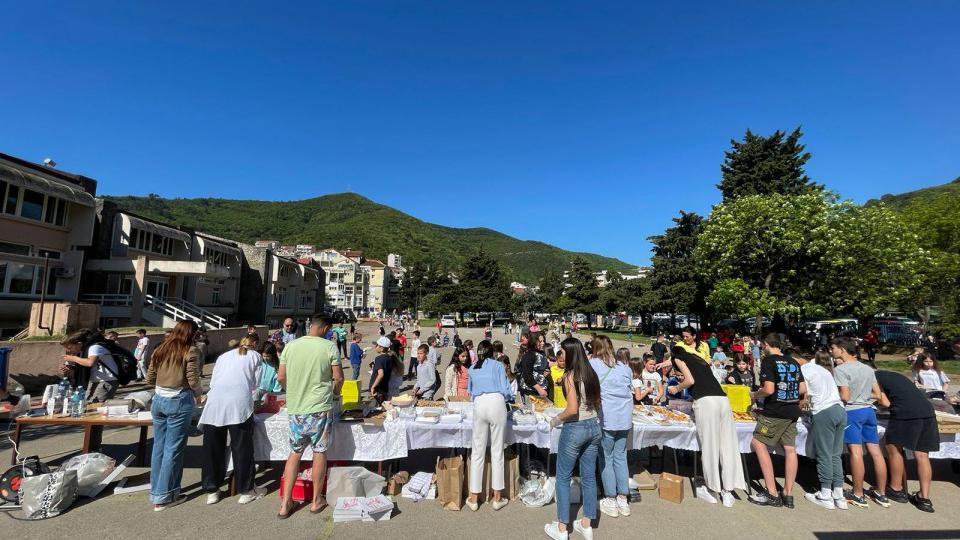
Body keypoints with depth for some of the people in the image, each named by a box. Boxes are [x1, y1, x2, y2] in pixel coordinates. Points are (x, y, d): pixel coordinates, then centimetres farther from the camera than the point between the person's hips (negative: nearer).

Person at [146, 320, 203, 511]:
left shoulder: (160, 349, 10)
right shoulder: (190, 351, -9)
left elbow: (149, 378, 12)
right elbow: (193, 380, -12)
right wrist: (197, 394, 6)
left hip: (158, 400, 7)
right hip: (179, 402, -6)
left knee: (158, 447, 16)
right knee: (173, 450, 3)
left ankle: (155, 491, 27)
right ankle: (163, 497, 11)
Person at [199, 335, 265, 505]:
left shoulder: (223, 356, 26)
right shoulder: (255, 356, 16)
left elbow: (212, 382, 23)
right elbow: (256, 384, 14)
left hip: (215, 402, 4)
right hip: (239, 403, -3)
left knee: (213, 447, 15)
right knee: (242, 447, 7)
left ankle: (212, 491, 27)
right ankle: (246, 490, 18)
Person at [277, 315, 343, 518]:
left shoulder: (291, 346, 0)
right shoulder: (329, 347, -10)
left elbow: (281, 377, 4)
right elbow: (338, 378, -8)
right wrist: (335, 393, 13)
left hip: (295, 409, 3)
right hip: (320, 408, -3)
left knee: (294, 452, 16)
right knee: (320, 452, 11)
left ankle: (286, 503, 19)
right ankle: (316, 500, 23)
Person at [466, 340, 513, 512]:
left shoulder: (472, 368, 20)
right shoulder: (498, 365, 10)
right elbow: (505, 390, 4)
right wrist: (510, 397, 25)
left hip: (479, 406, 2)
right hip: (496, 403, -2)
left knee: (478, 451, 9)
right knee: (497, 451, 6)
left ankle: (473, 499, 15)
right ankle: (497, 498, 15)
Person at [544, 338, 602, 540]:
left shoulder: (570, 375, -17)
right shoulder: (591, 373, 3)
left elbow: (572, 409, -21)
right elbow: (597, 403, 11)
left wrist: (556, 419, -6)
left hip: (574, 429, -7)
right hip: (593, 426, 7)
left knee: (563, 478, 8)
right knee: (589, 477, 15)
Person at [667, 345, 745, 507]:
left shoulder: (678, 358, 12)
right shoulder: (698, 358, 29)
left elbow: (690, 380, -1)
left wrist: (677, 388, 15)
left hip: (705, 401, -6)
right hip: (723, 399, 6)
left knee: (708, 446, 3)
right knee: (727, 445, 6)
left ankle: (711, 490, 14)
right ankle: (727, 492, 12)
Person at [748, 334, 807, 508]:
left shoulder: (768, 360, -11)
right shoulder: (793, 362, 10)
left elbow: (768, 389, -18)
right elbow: (803, 390, 10)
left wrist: (755, 395, 0)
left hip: (775, 412, -7)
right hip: (792, 412, 7)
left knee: (758, 443, -1)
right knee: (790, 449, 7)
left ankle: (772, 494, -1)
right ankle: (788, 495, 14)